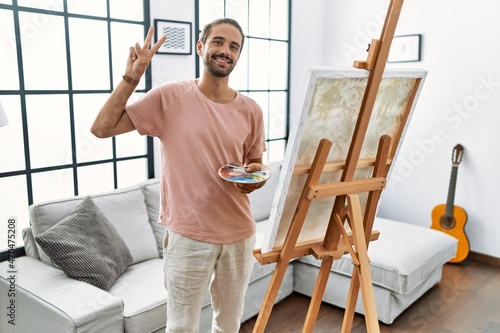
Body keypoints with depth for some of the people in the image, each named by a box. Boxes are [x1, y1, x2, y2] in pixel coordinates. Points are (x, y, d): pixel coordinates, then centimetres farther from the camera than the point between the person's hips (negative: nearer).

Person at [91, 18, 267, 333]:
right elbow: (102, 128, -11)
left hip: (240, 234, 4)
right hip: (189, 234, -3)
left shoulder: (250, 110, 0)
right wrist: (132, 76, -17)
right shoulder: (169, 97, -8)